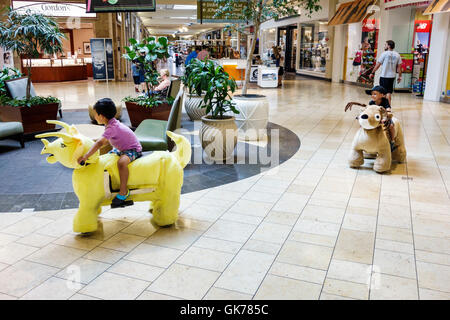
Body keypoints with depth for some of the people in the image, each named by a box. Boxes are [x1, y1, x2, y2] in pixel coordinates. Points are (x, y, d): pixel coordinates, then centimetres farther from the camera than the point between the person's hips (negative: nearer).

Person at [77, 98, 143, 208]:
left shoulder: (112, 128, -27)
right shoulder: (112, 123, 2)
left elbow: (100, 143, -36)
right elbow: (105, 141, 17)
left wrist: (86, 156, -39)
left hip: (134, 150, -11)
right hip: (122, 148, 11)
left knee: (121, 162, -39)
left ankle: (123, 192, -30)